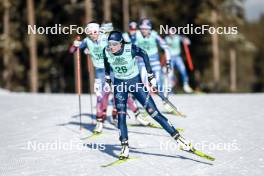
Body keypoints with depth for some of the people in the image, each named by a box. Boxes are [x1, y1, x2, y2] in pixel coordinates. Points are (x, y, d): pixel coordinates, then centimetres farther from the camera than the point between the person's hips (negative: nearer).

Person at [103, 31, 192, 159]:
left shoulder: (131, 49, -26)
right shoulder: (106, 52, -16)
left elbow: (144, 55, -8)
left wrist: (150, 76, -7)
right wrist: (107, 80, 14)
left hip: (135, 82, -3)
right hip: (119, 84, 3)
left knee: (153, 112, -7)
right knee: (121, 116, -10)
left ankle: (178, 138, -2)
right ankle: (125, 147, 1)